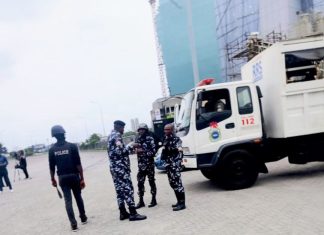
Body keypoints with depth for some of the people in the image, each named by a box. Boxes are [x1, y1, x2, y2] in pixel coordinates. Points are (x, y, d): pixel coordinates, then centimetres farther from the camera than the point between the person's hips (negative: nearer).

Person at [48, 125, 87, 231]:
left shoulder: (52, 149, -2)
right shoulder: (72, 146, -9)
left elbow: (52, 167, 2)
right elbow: (78, 164, -12)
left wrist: (53, 179, 15)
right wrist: (82, 178, -8)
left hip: (62, 178, 1)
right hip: (74, 176, -1)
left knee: (68, 200, 6)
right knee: (78, 197, 17)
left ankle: (73, 224, 4)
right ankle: (83, 218, 30)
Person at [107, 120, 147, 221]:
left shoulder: (111, 135, 19)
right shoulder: (117, 135, -12)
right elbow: (120, 151, -23)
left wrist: (130, 148, 22)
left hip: (114, 167, 10)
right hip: (120, 167, -10)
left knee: (119, 190, 11)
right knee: (128, 189, -7)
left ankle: (123, 213, 16)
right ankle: (133, 213, -6)